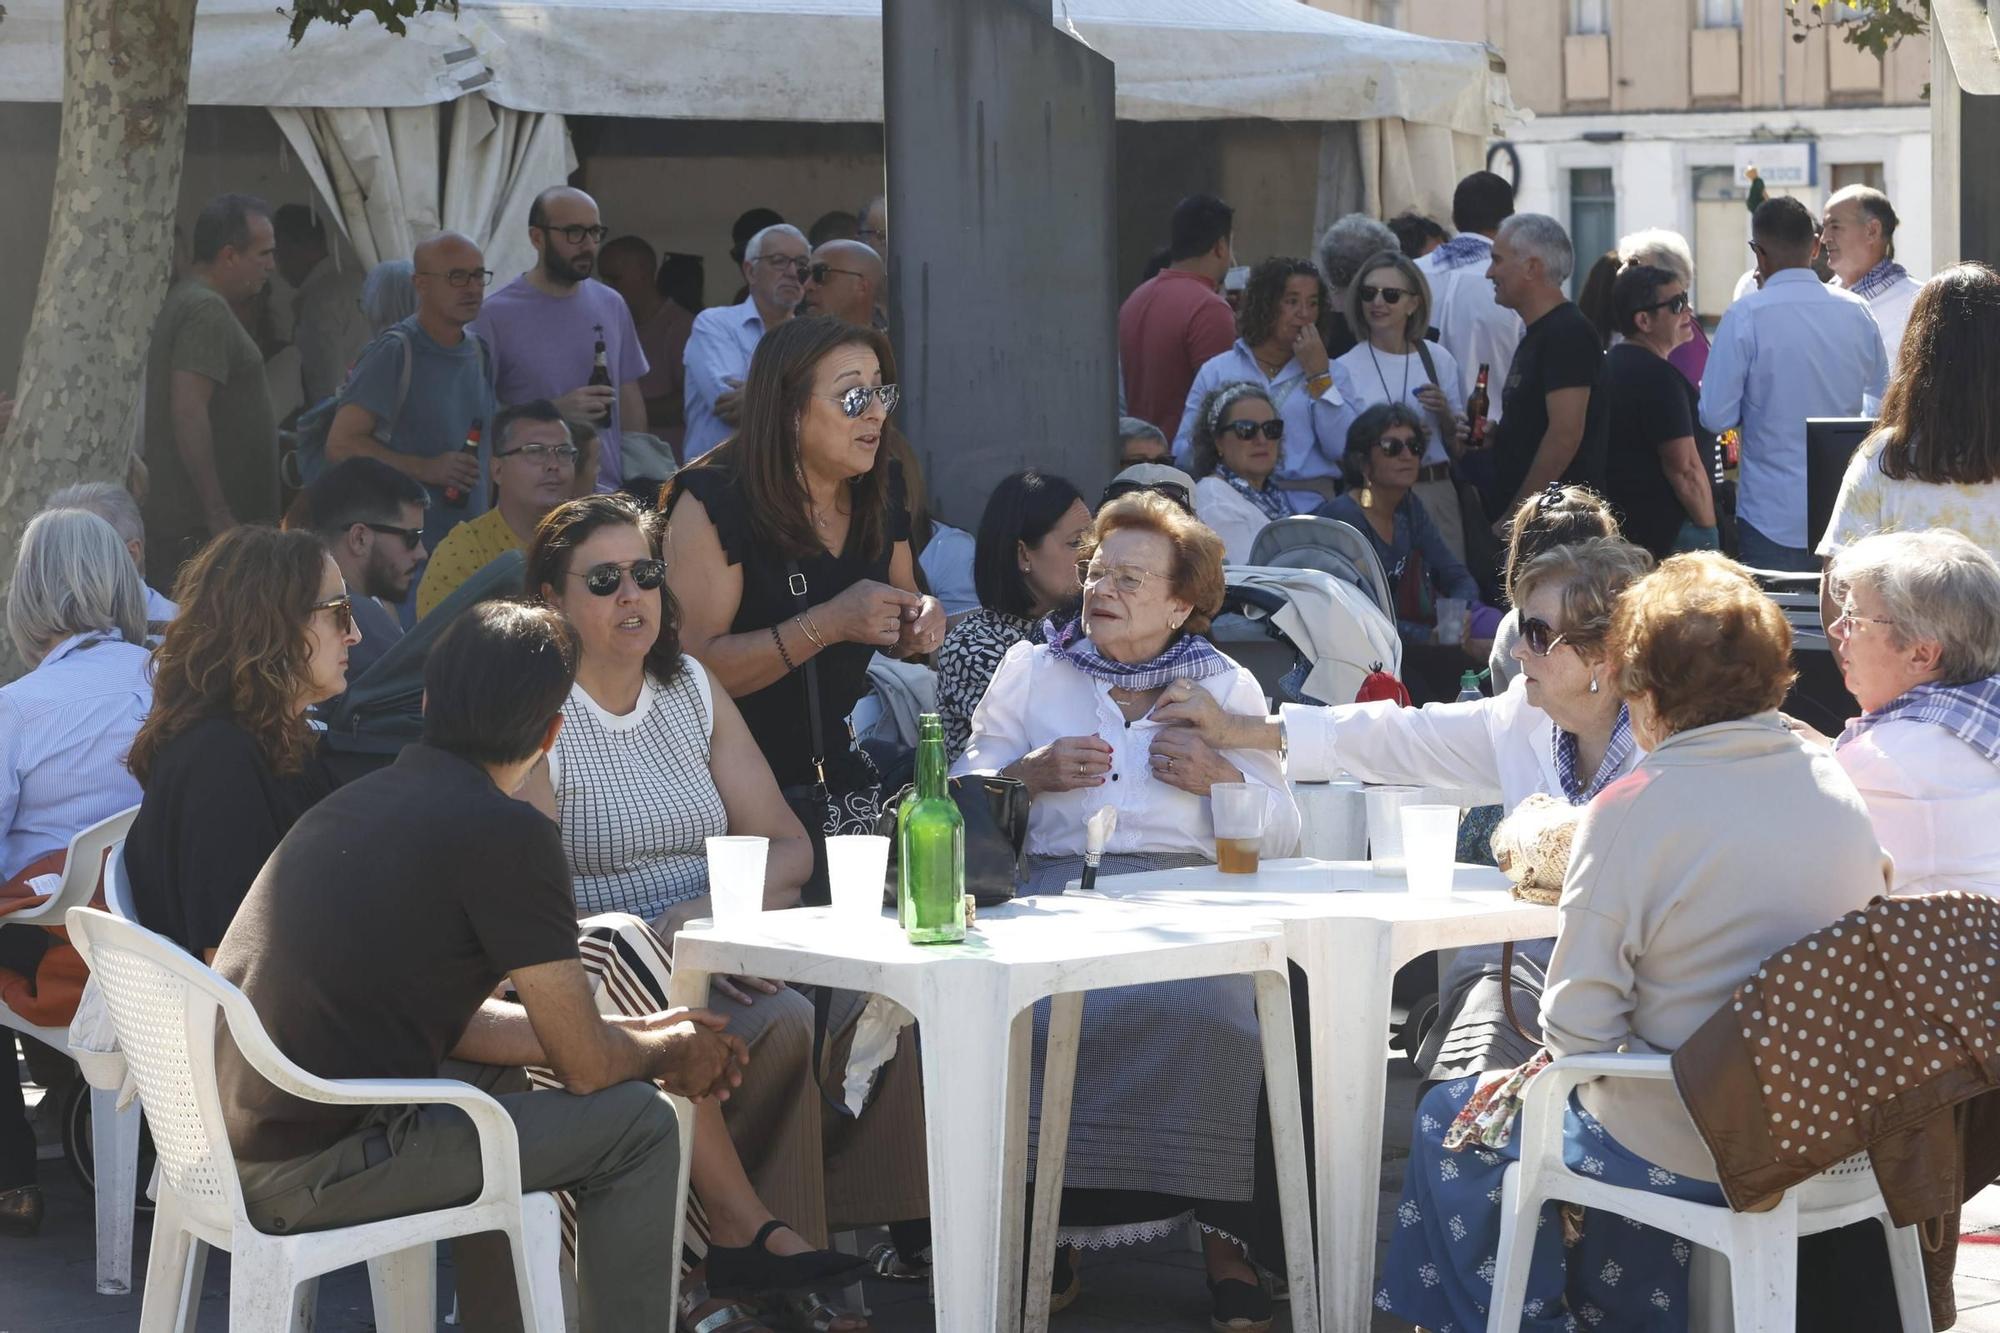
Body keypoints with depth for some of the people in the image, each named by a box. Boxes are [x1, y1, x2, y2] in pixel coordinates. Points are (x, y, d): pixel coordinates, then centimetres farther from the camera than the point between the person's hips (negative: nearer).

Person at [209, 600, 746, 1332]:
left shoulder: (361, 801, 15)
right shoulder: (507, 836, -11)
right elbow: (587, 1065, -5)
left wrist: (637, 1036, 24)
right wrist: (670, 1052, 17)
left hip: (224, 1141, 9)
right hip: (311, 1174, -9)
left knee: (495, 1074, 32)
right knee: (638, 1124, 2)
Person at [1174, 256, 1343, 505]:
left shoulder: (1331, 372, 17)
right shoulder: (1217, 370, 14)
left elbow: (1340, 450, 1)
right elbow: (1183, 455, 11)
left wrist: (1318, 375, 2)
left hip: (1309, 506, 1)